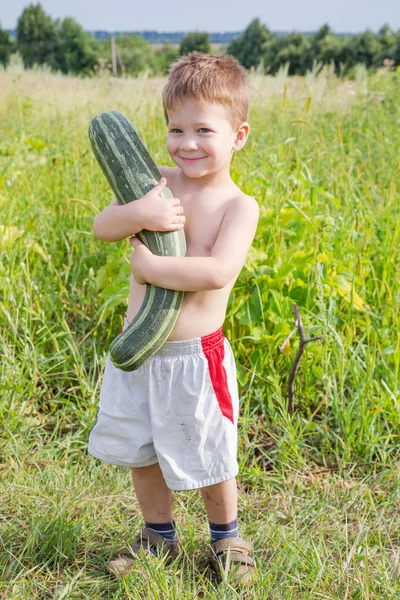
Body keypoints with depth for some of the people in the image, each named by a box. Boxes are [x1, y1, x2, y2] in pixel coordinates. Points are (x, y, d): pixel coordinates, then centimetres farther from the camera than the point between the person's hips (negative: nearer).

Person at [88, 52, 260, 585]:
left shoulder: (239, 205, -12)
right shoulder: (161, 181, 1)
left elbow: (217, 272, -28)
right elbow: (101, 227, -6)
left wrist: (148, 265, -22)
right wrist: (139, 213, -25)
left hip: (193, 356, -5)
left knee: (206, 457, 10)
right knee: (140, 452, 19)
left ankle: (226, 537, 38)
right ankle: (159, 536, 42)